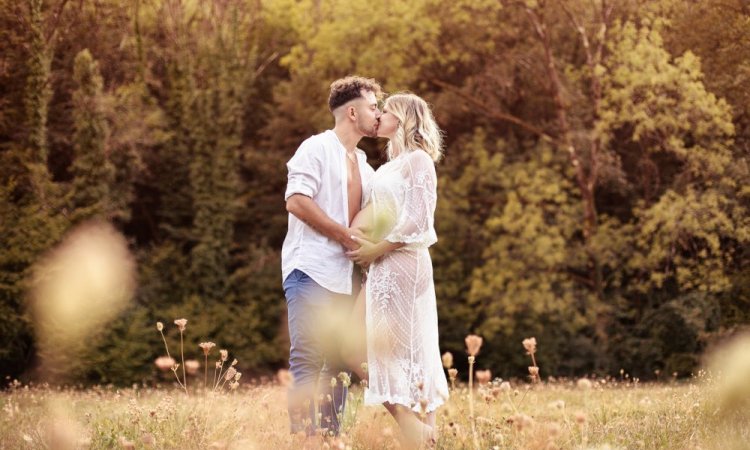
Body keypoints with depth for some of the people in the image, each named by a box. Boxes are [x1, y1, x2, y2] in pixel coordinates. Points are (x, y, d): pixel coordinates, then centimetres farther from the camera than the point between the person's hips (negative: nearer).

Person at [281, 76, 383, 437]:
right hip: (311, 270, -8)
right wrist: (346, 236, -13)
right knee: (307, 359, -11)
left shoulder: (363, 166, 20)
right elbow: (296, 201, -15)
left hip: (344, 276, 8)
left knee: (338, 362, 6)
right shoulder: (317, 149, -3)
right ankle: (302, 439, -12)